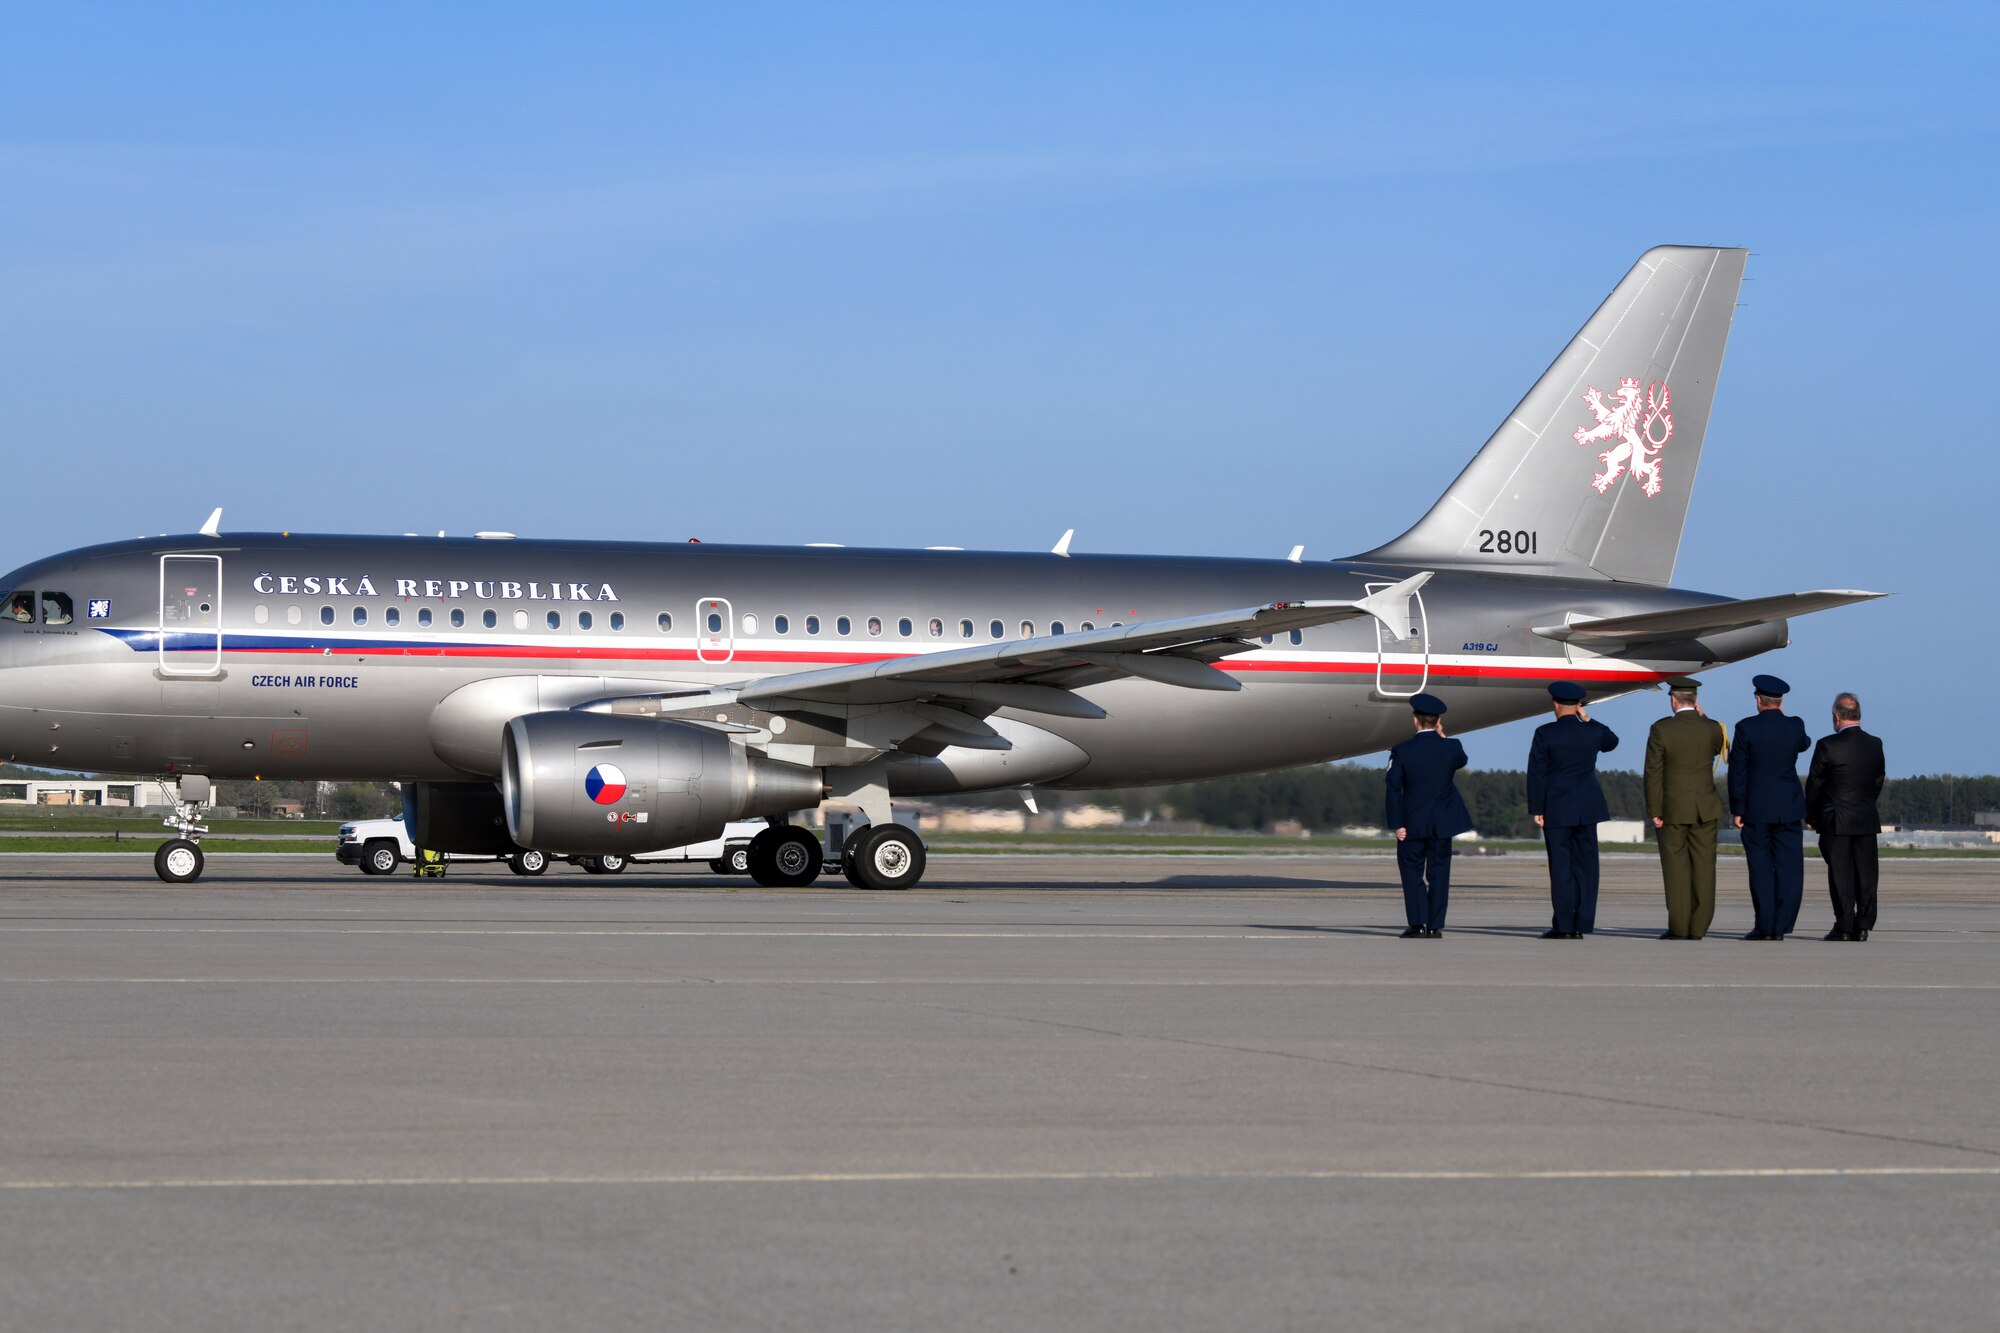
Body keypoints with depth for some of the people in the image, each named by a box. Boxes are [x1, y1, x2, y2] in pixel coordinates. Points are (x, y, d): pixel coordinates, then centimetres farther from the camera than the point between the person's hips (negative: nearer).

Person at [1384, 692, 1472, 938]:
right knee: (1439, 873, 8)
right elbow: (1461, 761, 21)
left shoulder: (1401, 751, -10)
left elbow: (1394, 789, -10)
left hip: (1413, 823, -2)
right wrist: (1443, 737, 14)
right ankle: (1435, 925, 5)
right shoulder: (1451, 748, -4)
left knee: (1412, 871, 6)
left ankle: (1419, 924, -3)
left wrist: (1397, 824, -6)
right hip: (1443, 823, 2)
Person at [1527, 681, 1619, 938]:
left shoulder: (1545, 733, -8)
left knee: (1560, 866, -2)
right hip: (1587, 808, 4)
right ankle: (1582, 924, 6)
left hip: (1556, 809, -3)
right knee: (1585, 864, 7)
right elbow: (1611, 742, 27)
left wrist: (1536, 810, -5)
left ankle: (1564, 925, -4)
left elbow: (1536, 773, -9)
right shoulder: (1593, 731, 2)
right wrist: (1588, 721, 18)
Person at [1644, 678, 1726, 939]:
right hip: (1705, 809, 2)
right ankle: (1698, 927, 3)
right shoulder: (1712, 728, -2)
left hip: (1672, 809, -2)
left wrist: (1655, 811, -6)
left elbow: (1653, 773, -11)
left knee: (1676, 867, 2)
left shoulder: (1661, 729, -10)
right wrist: (1701, 717, 16)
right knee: (1703, 866, 4)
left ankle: (1679, 928, 1)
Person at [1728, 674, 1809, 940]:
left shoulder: (1746, 728, -7)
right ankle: (1781, 926, 2)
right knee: (1788, 868, 5)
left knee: (1761, 868, 2)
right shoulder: (1795, 727, -1)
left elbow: (1737, 770, -7)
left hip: (1756, 808, -2)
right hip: (1789, 808, 2)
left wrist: (1737, 809, -1)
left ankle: (1764, 926, 0)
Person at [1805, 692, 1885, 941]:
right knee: (1866, 874, 7)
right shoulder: (1875, 744, 2)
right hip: (1867, 820, 4)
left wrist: (1810, 816, 7)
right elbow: (1878, 780, 10)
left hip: (1836, 820, -4)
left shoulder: (1827, 745, -12)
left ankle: (1844, 927, -1)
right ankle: (1863, 926, 5)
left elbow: (1814, 783, -6)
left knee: (1841, 875, 0)